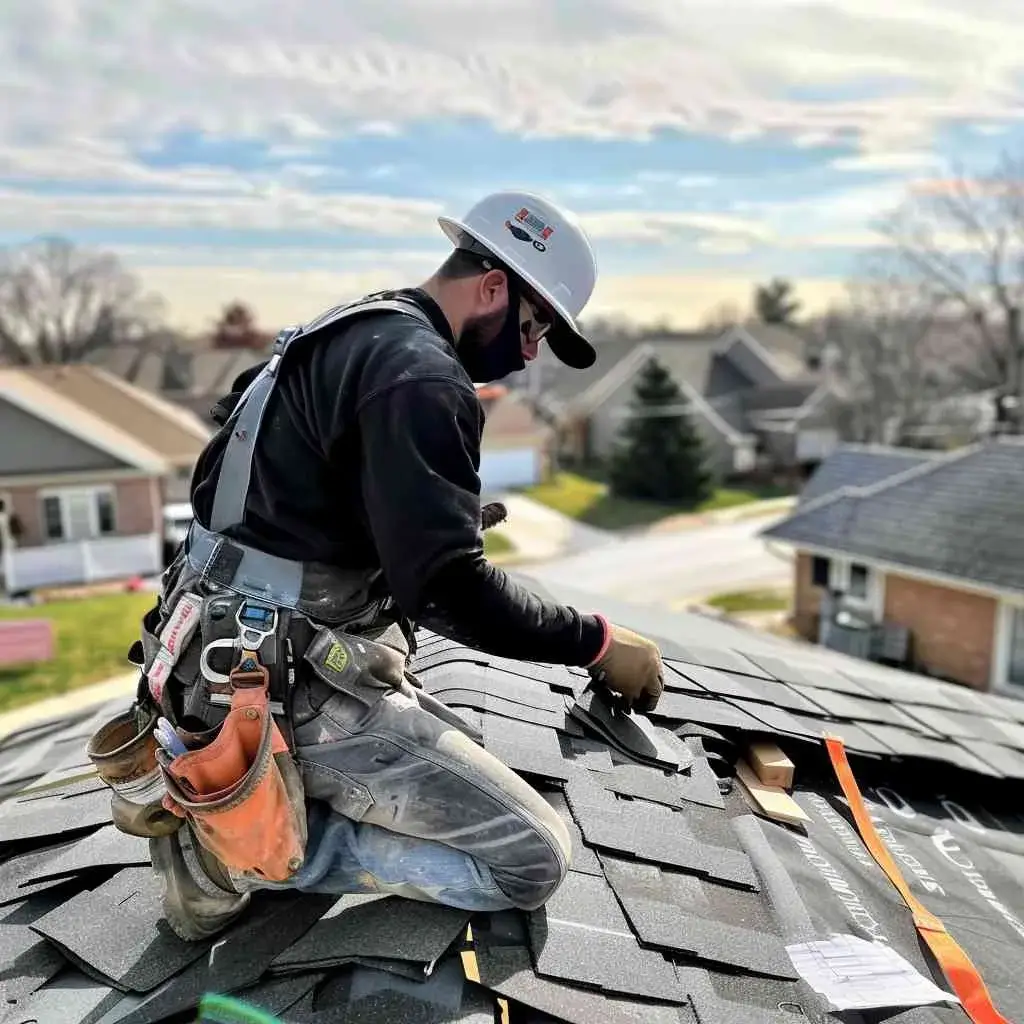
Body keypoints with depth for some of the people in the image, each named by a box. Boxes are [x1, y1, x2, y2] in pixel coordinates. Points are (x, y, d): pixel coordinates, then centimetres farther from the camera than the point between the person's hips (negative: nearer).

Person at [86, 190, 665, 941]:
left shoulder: (352, 337, 14)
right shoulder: (419, 373, -18)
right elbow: (444, 586, -25)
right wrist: (596, 642, -14)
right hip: (301, 685, -10)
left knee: (468, 761, 28)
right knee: (534, 861, -5)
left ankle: (195, 774, 12)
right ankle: (236, 844, -4)